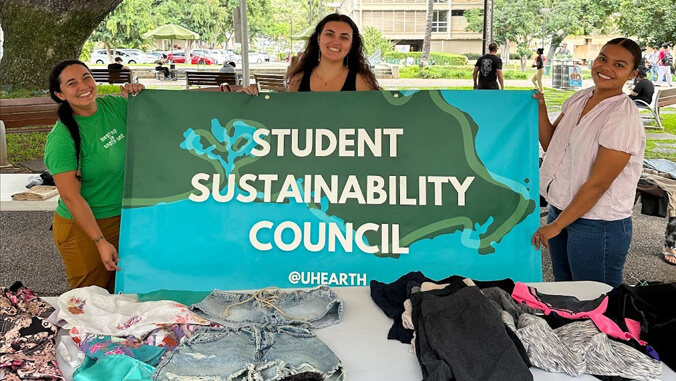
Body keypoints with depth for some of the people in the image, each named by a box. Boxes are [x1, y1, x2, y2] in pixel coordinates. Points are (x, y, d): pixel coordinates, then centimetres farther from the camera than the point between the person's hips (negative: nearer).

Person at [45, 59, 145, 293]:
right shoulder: (61, 138, -20)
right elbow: (71, 198, -19)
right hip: (82, 228, -5)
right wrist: (100, 241, -19)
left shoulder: (114, 106, -4)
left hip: (124, 219, 5)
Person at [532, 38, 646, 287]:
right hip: (560, 209, 7)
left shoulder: (623, 117, -20)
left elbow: (598, 184, -20)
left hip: (598, 226, -7)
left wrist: (556, 225, -15)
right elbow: (550, 145, 10)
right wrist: (540, 109, -6)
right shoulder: (578, 99, 4)